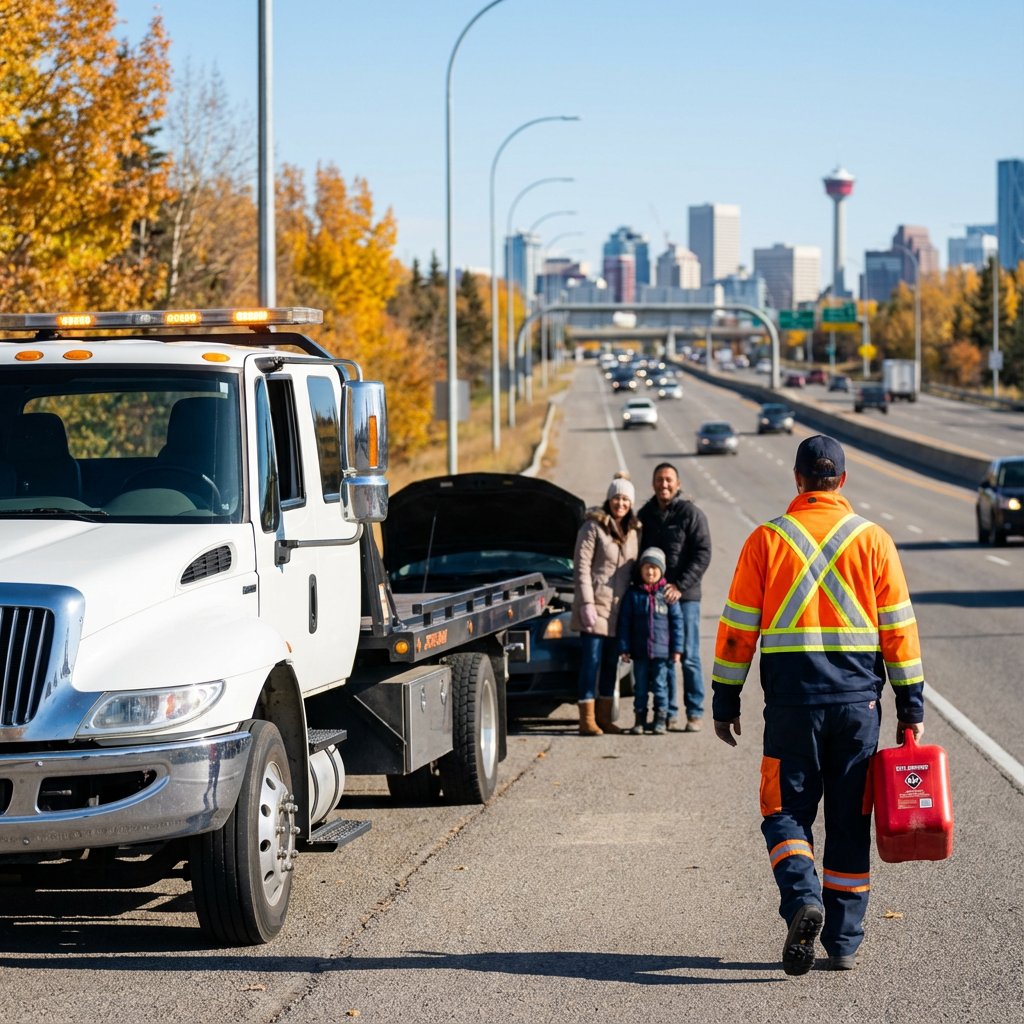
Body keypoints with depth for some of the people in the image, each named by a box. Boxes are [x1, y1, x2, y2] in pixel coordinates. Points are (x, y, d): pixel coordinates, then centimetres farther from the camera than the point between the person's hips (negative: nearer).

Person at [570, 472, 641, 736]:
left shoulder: (634, 531, 12)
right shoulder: (593, 526, -6)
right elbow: (581, 566, -9)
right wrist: (586, 603, -15)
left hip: (620, 608, 6)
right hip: (596, 605, -6)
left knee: (611, 663, 10)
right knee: (592, 661, -7)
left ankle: (604, 717, 16)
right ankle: (587, 719, -7)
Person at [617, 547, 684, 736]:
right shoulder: (633, 594, 2)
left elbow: (677, 621, 3)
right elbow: (625, 622, 3)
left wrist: (677, 649, -1)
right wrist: (624, 648, -2)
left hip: (661, 651, -1)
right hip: (640, 651, 1)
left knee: (660, 686, 4)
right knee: (640, 687, 7)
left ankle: (660, 721, 11)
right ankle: (640, 720, 14)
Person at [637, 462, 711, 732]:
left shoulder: (691, 513, -4)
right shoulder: (646, 515, 10)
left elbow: (703, 554, -9)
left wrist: (680, 585, -16)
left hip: (685, 596, -4)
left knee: (689, 656, -2)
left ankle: (695, 713, 5)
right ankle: (668, 713, 11)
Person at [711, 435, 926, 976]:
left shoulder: (766, 540, 0)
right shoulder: (872, 540, 2)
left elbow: (737, 629, 1)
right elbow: (899, 628, 1)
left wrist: (725, 703, 8)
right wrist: (911, 707, 6)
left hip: (791, 702, -1)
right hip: (858, 699, 1)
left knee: (786, 812, 8)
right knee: (849, 822, 10)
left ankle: (802, 897, -18)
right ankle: (844, 942, 12)